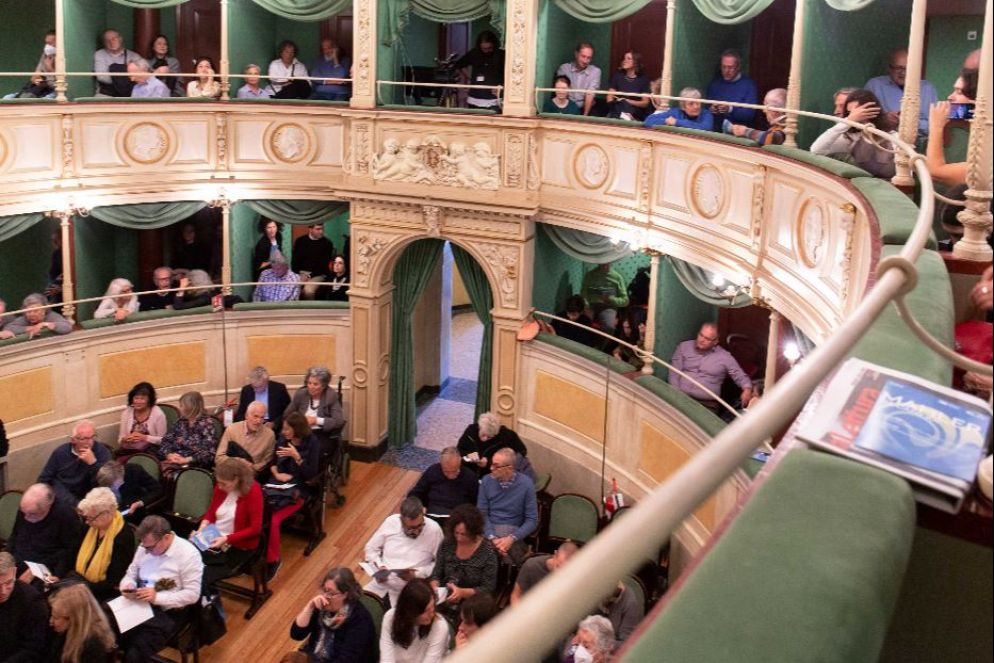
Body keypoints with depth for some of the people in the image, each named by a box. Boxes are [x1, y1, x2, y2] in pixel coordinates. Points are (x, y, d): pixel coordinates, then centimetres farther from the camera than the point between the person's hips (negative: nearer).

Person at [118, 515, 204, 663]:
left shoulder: (188, 554, -13)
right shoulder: (146, 547, 5)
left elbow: (192, 594, -13)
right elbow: (131, 574, 16)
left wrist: (157, 597, -22)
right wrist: (127, 586, -8)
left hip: (166, 613, -5)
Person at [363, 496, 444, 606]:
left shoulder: (433, 529, -9)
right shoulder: (391, 522, -1)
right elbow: (371, 548, 11)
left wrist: (417, 573, -14)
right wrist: (379, 567, -6)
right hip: (381, 582, 3)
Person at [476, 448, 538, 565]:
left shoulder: (525, 484, -5)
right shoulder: (487, 481, 1)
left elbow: (532, 520, -3)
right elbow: (481, 513, 1)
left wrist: (511, 538, -18)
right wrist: (492, 538, -16)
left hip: (512, 531, -1)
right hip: (489, 529, 1)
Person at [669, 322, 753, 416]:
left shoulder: (724, 357, 7)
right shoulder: (684, 347, 10)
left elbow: (741, 377, 10)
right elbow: (674, 373, 6)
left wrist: (747, 389, -13)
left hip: (707, 403, 0)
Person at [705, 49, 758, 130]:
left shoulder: (749, 85, 0)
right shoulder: (714, 83, 12)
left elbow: (750, 114, -8)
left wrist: (730, 109, -23)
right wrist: (711, 110, -6)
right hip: (715, 131, 3)